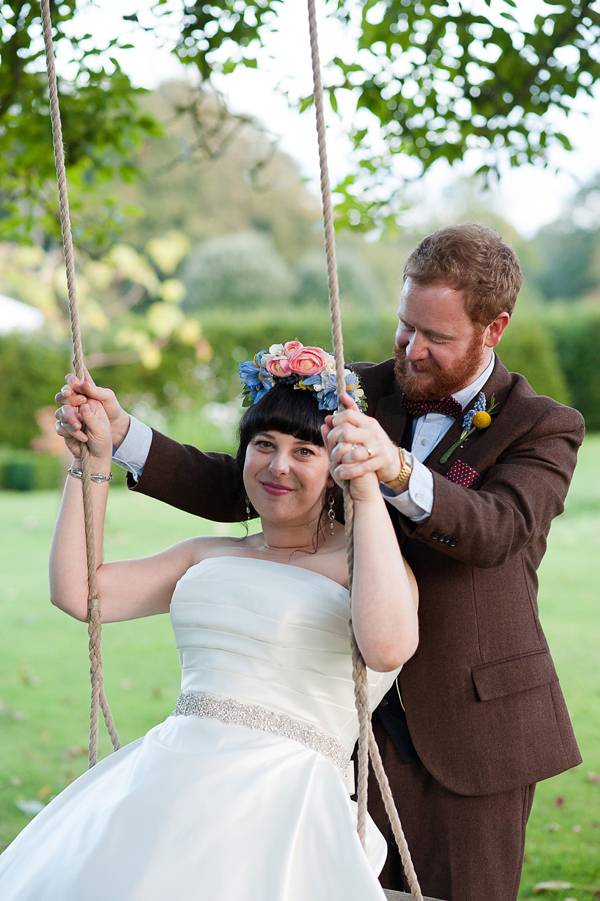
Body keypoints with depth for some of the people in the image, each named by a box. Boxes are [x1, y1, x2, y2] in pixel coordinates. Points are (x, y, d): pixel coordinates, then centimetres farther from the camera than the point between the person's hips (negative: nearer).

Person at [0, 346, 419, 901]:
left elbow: (388, 647, -20)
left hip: (281, 800, -5)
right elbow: (77, 591, 19)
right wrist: (93, 461, 17)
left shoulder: (366, 562, 4)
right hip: (161, 781, 5)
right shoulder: (209, 556, 23)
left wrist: (368, 492, -20)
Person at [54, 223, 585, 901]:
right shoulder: (357, 394, 6)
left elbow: (495, 529, -25)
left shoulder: (544, 428, -5)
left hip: (472, 733, -3)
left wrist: (399, 471, -44)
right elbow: (240, 488, 4)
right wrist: (121, 434, -9)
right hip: (359, 719, 3)